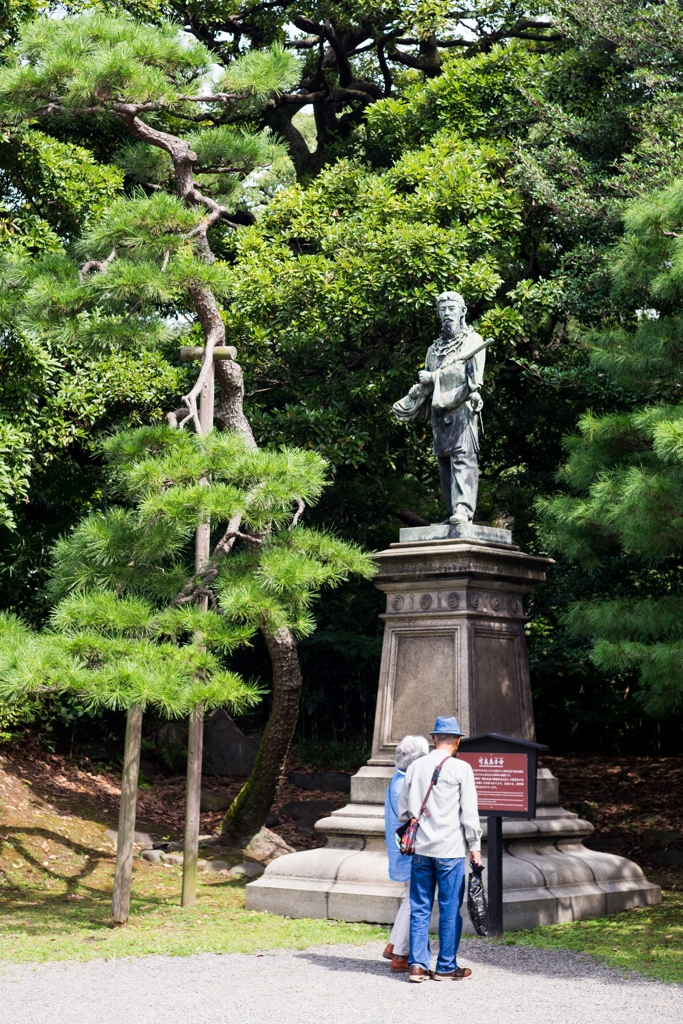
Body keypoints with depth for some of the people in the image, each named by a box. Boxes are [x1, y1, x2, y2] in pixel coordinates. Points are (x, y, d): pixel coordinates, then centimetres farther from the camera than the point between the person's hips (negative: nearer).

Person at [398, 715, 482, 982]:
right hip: (451, 849, -4)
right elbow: (469, 812, -6)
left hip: (421, 848, 4)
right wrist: (475, 846, 2)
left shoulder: (415, 767, 6)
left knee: (419, 908, 8)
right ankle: (446, 967, 9)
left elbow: (403, 809, 13)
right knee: (450, 910, 4)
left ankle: (417, 964, 5)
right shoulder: (461, 768, -7)